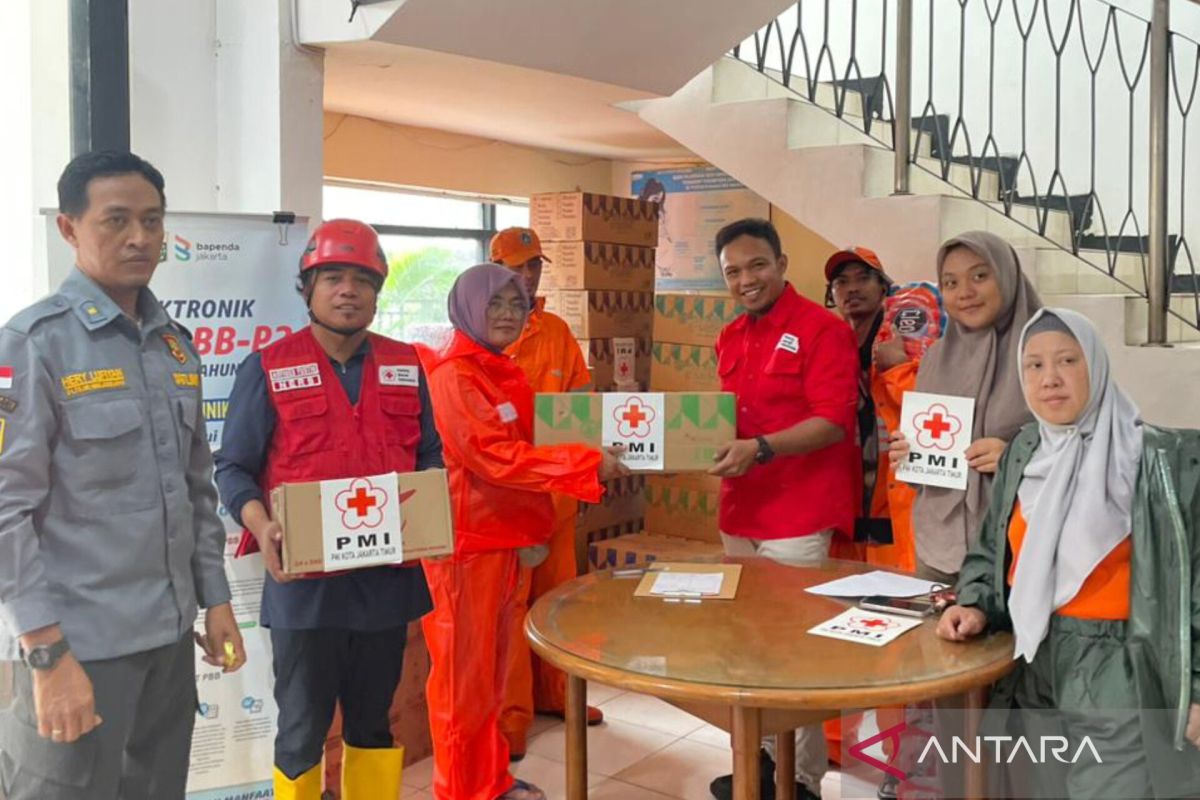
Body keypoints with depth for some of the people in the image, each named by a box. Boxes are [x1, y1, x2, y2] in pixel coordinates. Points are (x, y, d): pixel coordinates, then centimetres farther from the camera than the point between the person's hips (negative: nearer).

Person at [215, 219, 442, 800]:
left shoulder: (405, 366, 8)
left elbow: (430, 455, 13)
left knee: (374, 720, 18)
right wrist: (259, 522, -21)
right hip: (304, 580, -3)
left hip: (387, 576, 4)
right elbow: (233, 467, -3)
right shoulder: (268, 367, -3)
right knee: (302, 728, 9)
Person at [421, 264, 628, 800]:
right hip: (463, 542, -9)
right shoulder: (453, 376, -14)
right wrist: (586, 463, -24)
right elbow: (495, 456, -23)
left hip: (502, 538, 9)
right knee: (464, 672, 3)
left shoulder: (507, 375, 14)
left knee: (491, 667, 18)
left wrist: (534, 530, 12)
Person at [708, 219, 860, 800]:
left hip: (797, 518, -7)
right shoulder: (729, 338, 13)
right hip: (739, 514, 7)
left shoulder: (822, 329, -10)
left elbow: (833, 421, -18)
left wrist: (761, 448, -28)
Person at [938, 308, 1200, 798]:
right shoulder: (1022, 454, 6)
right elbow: (991, 553, 13)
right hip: (1034, 670, 5)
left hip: (1119, 678, -5)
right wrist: (976, 607, -4)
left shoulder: (1160, 459, -11)